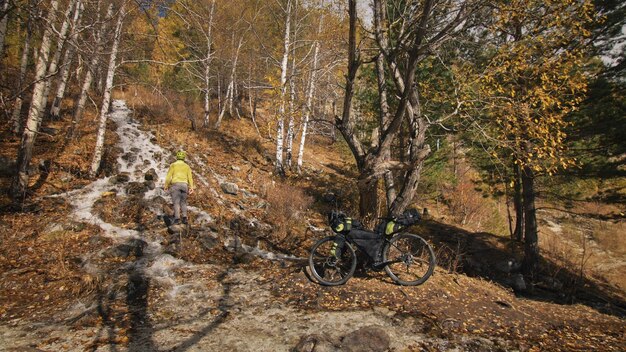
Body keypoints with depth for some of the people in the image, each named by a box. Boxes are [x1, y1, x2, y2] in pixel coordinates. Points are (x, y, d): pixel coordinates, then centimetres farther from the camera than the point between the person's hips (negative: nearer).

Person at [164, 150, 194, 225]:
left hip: (175, 184, -3)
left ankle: (177, 218, -16)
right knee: (183, 202, 11)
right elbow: (190, 177, 6)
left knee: (176, 202, -4)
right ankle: (184, 217, -5)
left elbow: (169, 176, -1)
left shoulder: (173, 165, 7)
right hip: (184, 185, 3)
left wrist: (166, 186, 7)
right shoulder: (187, 166, 15)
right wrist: (191, 188, 1)